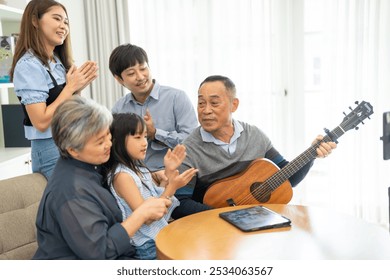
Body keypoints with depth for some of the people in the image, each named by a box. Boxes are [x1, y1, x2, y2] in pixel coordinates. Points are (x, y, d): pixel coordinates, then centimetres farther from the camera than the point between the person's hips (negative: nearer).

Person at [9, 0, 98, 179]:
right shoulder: (29, 65, -16)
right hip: (51, 150, -8)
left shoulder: (59, 62, 10)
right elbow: (41, 122, -22)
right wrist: (71, 87, -17)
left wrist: (78, 87, -1)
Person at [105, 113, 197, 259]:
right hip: (147, 246, -8)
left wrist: (169, 172, -1)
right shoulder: (122, 175, -18)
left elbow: (158, 194, 12)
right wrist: (172, 187, -26)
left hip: (161, 233, 8)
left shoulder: (138, 167, 7)